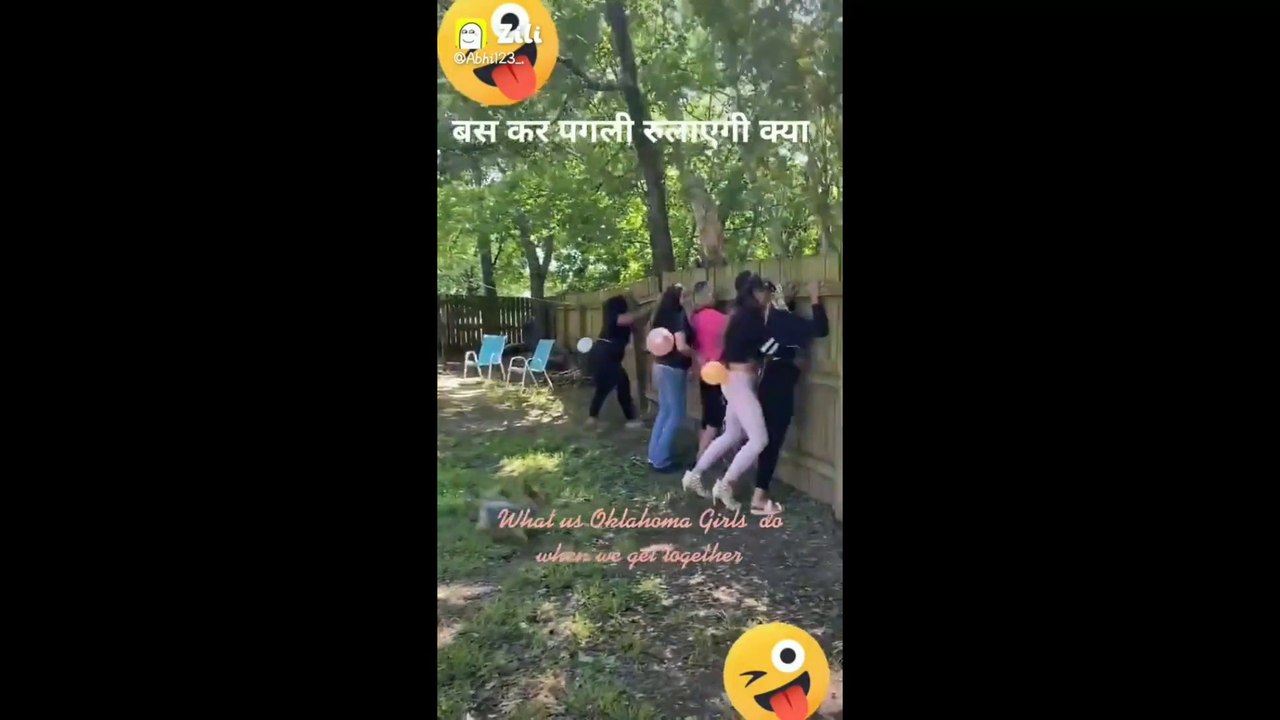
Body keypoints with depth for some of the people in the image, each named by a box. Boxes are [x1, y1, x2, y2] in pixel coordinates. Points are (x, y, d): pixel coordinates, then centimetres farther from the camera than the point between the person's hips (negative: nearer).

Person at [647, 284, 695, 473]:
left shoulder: (663, 316, 10)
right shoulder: (679, 316, -16)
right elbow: (681, 347, -24)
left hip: (661, 366, 9)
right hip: (673, 370, -9)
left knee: (664, 412, 16)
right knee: (676, 415, -1)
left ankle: (654, 456, 20)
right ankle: (661, 460, 1)